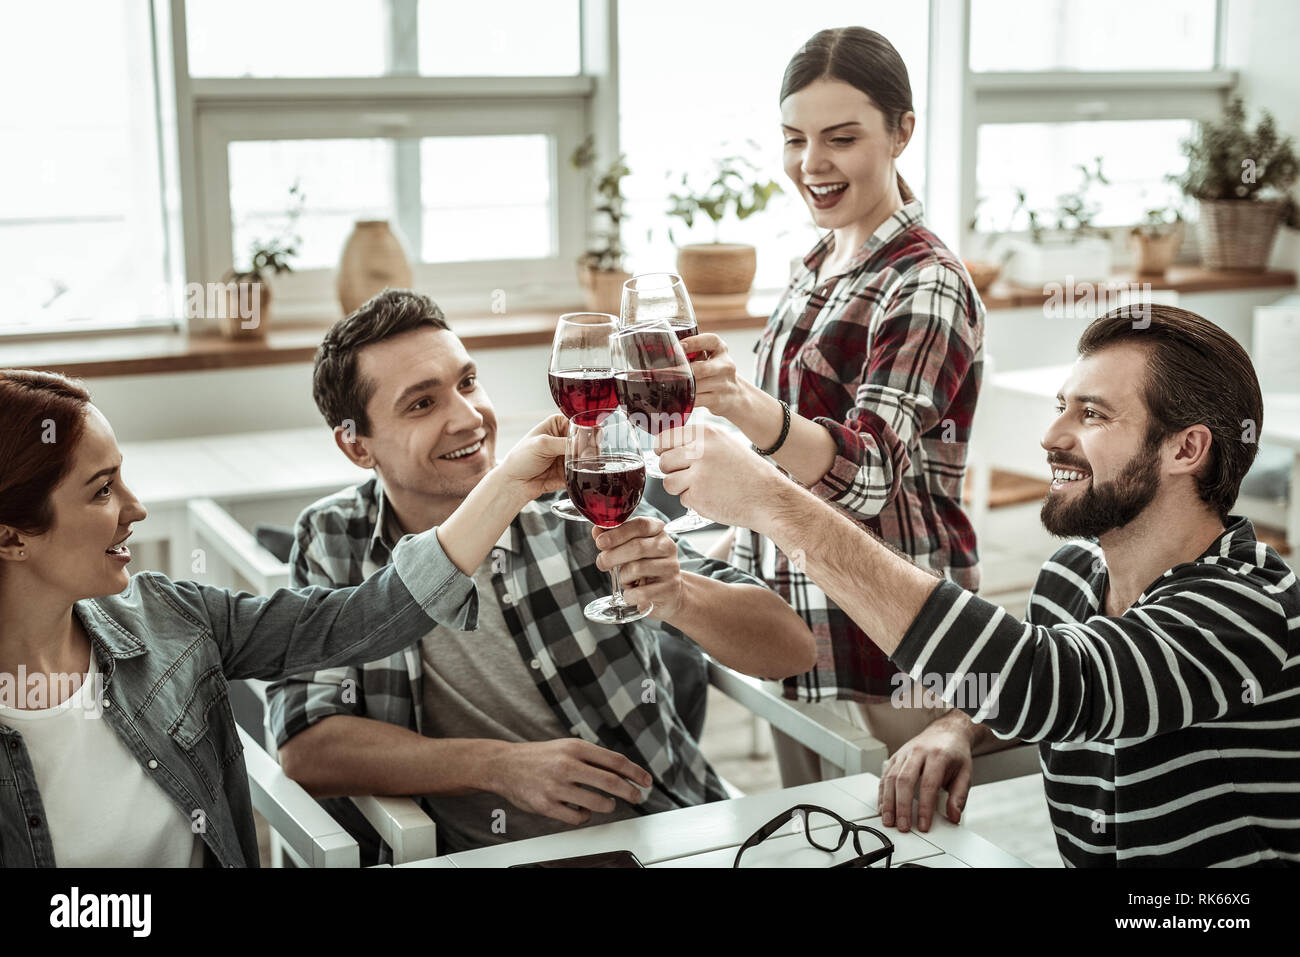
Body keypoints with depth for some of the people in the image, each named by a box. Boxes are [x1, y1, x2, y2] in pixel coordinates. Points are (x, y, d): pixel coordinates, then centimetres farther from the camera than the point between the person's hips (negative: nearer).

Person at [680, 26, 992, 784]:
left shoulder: (927, 287, -15)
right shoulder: (819, 269, 10)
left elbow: (869, 469, -30)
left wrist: (745, 403, -46)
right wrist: (733, 553, 18)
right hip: (799, 627, 8)